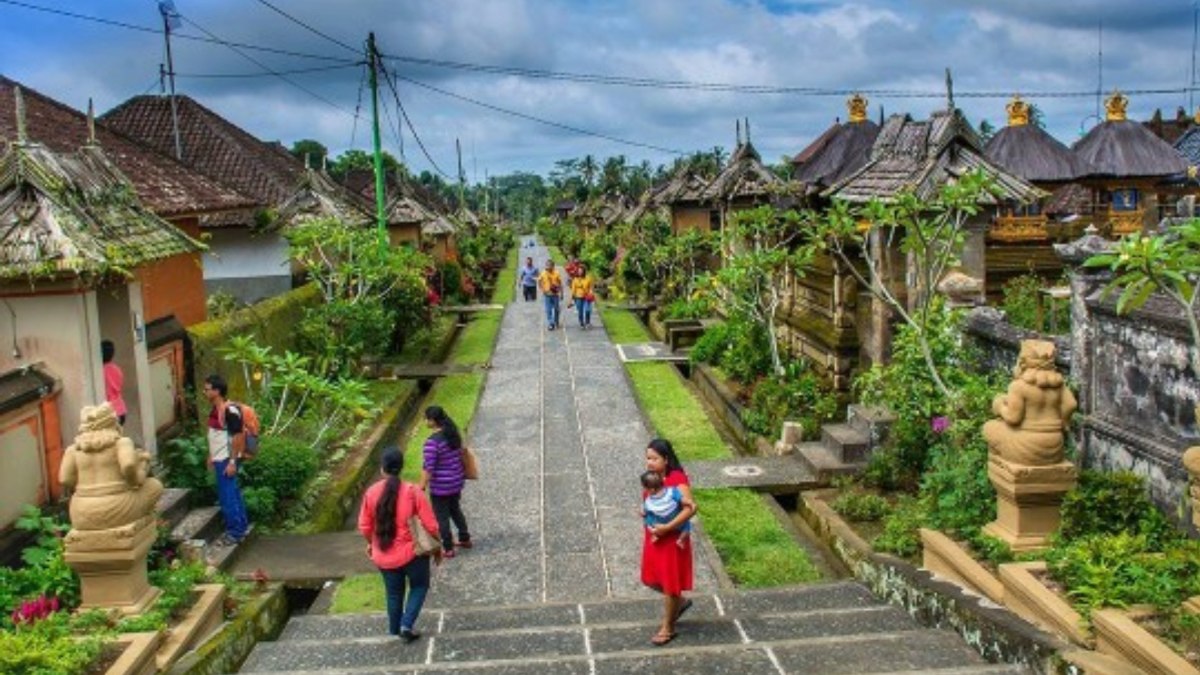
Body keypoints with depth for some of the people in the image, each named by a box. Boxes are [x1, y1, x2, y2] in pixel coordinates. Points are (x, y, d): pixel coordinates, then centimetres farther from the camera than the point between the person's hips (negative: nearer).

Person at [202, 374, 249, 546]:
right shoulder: (215, 409, 8)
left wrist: (232, 461, -22)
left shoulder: (230, 411, -22)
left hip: (226, 460, -10)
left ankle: (235, 533, 6)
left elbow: (238, 437, -22)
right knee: (233, 493, 16)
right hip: (219, 459, 10)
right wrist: (211, 455, 21)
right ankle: (242, 526, 27)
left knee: (227, 496, -3)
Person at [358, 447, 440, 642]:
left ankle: (395, 630, 36)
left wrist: (371, 543, 21)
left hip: (384, 556, 3)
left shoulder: (371, 492, -9)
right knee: (419, 586, 22)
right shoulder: (413, 492, -16)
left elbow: (364, 526, 1)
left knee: (394, 593, 23)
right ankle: (407, 626, 10)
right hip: (411, 552, -3)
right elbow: (430, 525, -13)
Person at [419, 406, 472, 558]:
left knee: (442, 517, 9)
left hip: (440, 487, -8)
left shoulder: (432, 441, -24)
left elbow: (428, 468, -23)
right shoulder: (454, 434, 0)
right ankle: (465, 539, 38)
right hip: (457, 481, 8)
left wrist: (421, 488, -15)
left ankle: (448, 549, 20)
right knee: (456, 510, 26)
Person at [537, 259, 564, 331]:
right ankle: (550, 324, -1)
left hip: (555, 294, 0)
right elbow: (539, 282, 8)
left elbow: (560, 284, -3)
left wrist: (561, 294, -5)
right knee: (548, 310, -3)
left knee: (556, 309, 10)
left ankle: (556, 322, 29)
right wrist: (543, 289, -2)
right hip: (547, 294, 0)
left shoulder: (556, 273, -7)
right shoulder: (543, 273, -5)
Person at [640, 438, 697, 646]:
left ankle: (668, 628, 21)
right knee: (652, 578, 16)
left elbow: (691, 508, -30)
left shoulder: (677, 479, -22)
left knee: (669, 582, 5)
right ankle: (680, 602, 41)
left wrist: (666, 527, -29)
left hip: (672, 539, -8)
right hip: (653, 536, 8)